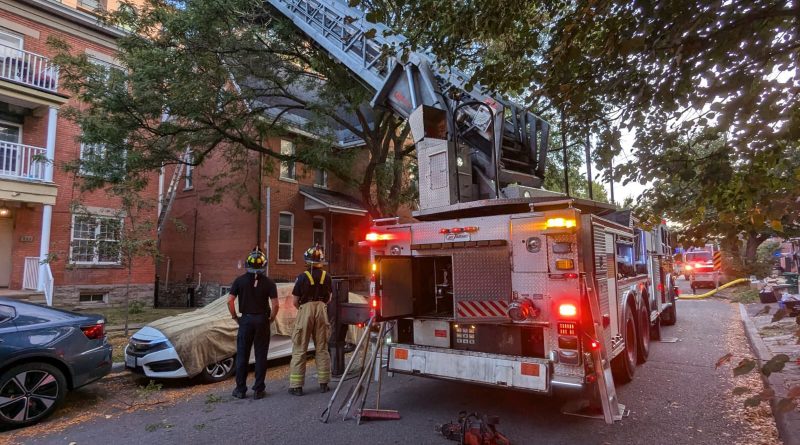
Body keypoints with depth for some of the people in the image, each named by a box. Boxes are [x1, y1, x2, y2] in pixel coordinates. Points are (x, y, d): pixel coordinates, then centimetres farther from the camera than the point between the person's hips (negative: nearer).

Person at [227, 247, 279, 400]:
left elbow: (230, 301, -6)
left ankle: (240, 390, 17)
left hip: (245, 320, 1)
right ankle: (258, 390, 12)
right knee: (260, 356, 7)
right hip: (262, 320, -1)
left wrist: (235, 317, 6)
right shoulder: (268, 282, -5)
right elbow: (276, 305, -10)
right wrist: (271, 318, 5)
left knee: (242, 356, 11)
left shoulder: (240, 280, -2)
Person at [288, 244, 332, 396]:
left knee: (299, 350, 5)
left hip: (305, 310, -3)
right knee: (322, 348, 12)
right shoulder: (326, 276, 0)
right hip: (322, 310, 3)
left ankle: (296, 386, 8)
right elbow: (328, 298, 9)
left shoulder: (303, 277, -10)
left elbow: (295, 302, -4)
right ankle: (323, 383, 18)